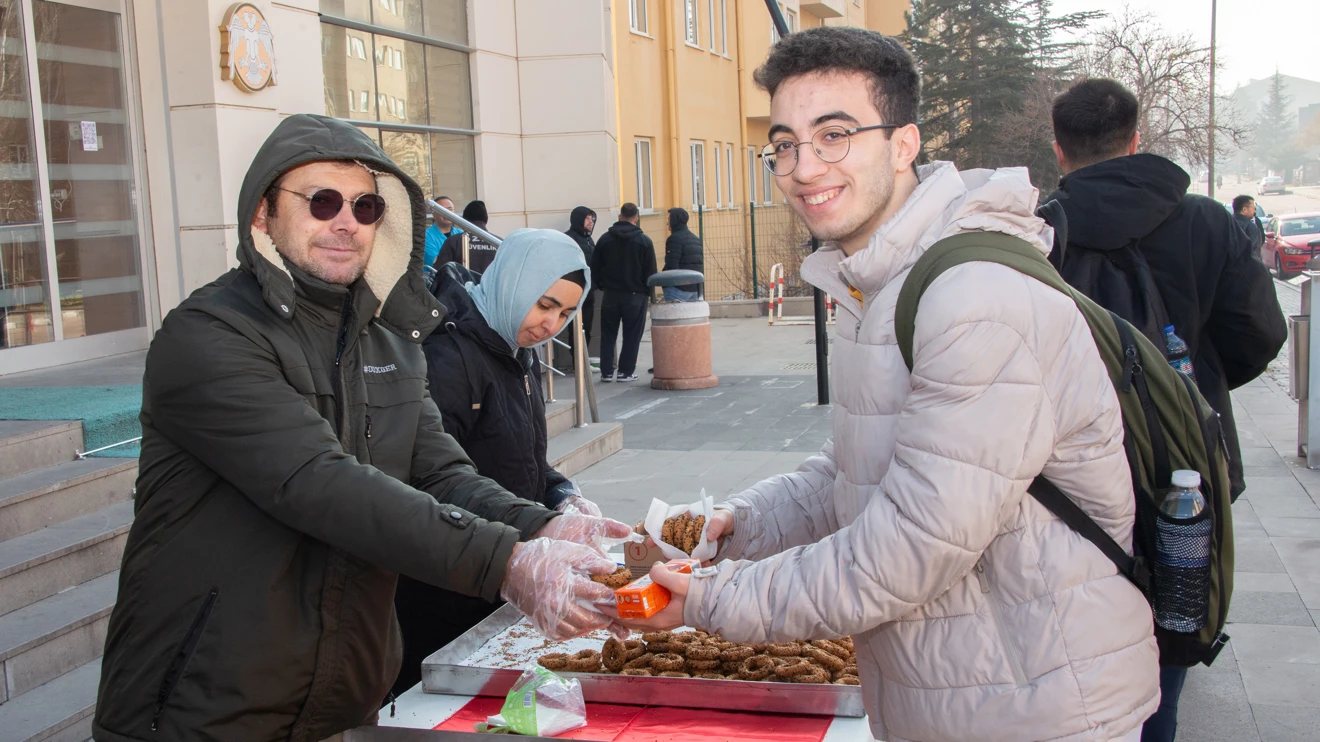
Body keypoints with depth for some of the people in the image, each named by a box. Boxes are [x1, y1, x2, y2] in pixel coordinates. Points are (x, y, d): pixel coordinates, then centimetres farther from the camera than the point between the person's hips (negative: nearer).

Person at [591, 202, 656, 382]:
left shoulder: (605, 239, 2)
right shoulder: (644, 241, -5)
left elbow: (595, 267, 5)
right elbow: (651, 271, -4)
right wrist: (648, 292, 8)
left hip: (610, 294, 2)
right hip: (635, 295, -2)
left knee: (608, 335, 10)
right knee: (632, 335, 4)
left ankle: (606, 372, 9)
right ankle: (626, 371, 4)